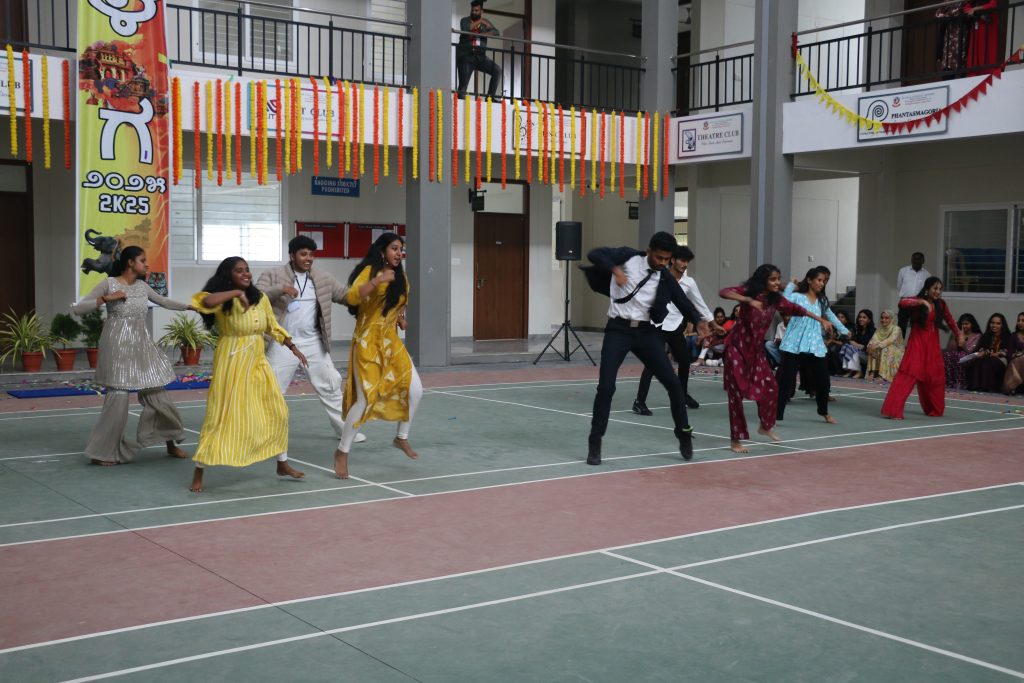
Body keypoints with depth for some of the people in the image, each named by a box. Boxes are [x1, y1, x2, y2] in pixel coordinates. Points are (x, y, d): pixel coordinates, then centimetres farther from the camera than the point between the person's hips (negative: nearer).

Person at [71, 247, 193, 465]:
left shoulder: (142, 286, 10)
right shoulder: (109, 284, -5)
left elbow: (164, 302, 24)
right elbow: (77, 309, -8)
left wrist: (190, 306, 18)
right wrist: (106, 298, -17)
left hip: (142, 346, 6)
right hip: (118, 346, -6)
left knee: (156, 394, 7)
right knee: (117, 397, -9)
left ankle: (171, 444, 20)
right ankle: (102, 452, 5)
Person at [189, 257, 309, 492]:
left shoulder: (260, 298, 6)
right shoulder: (223, 302, -12)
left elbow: (274, 326, 17)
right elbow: (204, 301, -35)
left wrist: (294, 348, 15)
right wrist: (236, 292, -30)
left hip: (257, 362, 6)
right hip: (232, 363, -6)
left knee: (277, 411, 10)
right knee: (222, 416, -5)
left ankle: (283, 465, 25)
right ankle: (198, 473, 5)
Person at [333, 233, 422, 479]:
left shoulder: (401, 278, 11)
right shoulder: (369, 271, -9)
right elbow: (351, 297, -26)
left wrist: (401, 318, 7)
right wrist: (379, 280, -34)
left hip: (391, 340, 7)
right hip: (368, 341, -7)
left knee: (415, 389, -2)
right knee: (366, 399, -10)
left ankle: (402, 438, 19)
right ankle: (342, 452, 5)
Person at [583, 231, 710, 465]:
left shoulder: (665, 278, 4)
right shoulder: (629, 257, -4)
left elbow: (683, 302, 0)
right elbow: (595, 254, -9)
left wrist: (698, 322, -20)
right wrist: (615, 269, -27)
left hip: (645, 331, 3)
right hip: (618, 330, -3)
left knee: (673, 383, 1)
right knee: (606, 387, -10)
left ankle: (684, 433, 21)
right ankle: (594, 443, 4)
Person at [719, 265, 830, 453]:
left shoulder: (775, 299, 1)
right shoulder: (749, 291, -14)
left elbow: (796, 309, 11)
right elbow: (724, 292, -28)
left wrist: (821, 319, 10)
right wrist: (748, 300, -39)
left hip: (756, 350, 6)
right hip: (737, 348, -6)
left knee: (770, 388, 7)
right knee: (736, 393, -4)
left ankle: (765, 427, 32)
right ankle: (735, 439, 5)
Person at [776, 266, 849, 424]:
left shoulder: (822, 301, 15)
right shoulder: (796, 296, -3)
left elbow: (831, 316, 33)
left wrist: (844, 330, 44)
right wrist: (790, 285, -16)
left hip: (815, 346, 6)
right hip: (795, 345, -5)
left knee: (823, 381, 12)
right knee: (786, 381, -8)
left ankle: (824, 412, 36)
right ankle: (776, 415, -4)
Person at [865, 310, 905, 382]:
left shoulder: (896, 329, -10)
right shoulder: (879, 330, 7)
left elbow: (890, 341, -27)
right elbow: (872, 341, -5)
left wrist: (877, 345, -39)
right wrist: (870, 347, -29)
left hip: (896, 355, -4)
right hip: (883, 352, 5)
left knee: (885, 349, -34)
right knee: (874, 350, -23)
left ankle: (884, 375, -38)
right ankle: (873, 372, -29)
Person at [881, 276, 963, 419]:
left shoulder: (941, 304, 6)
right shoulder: (918, 301, -8)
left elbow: (949, 319, 16)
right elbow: (902, 303, -27)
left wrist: (958, 333, 5)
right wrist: (922, 302, -36)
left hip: (933, 343, 6)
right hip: (918, 341, -6)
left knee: (935, 376, 15)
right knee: (908, 373, -14)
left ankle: (934, 409, 35)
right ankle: (894, 410, -16)